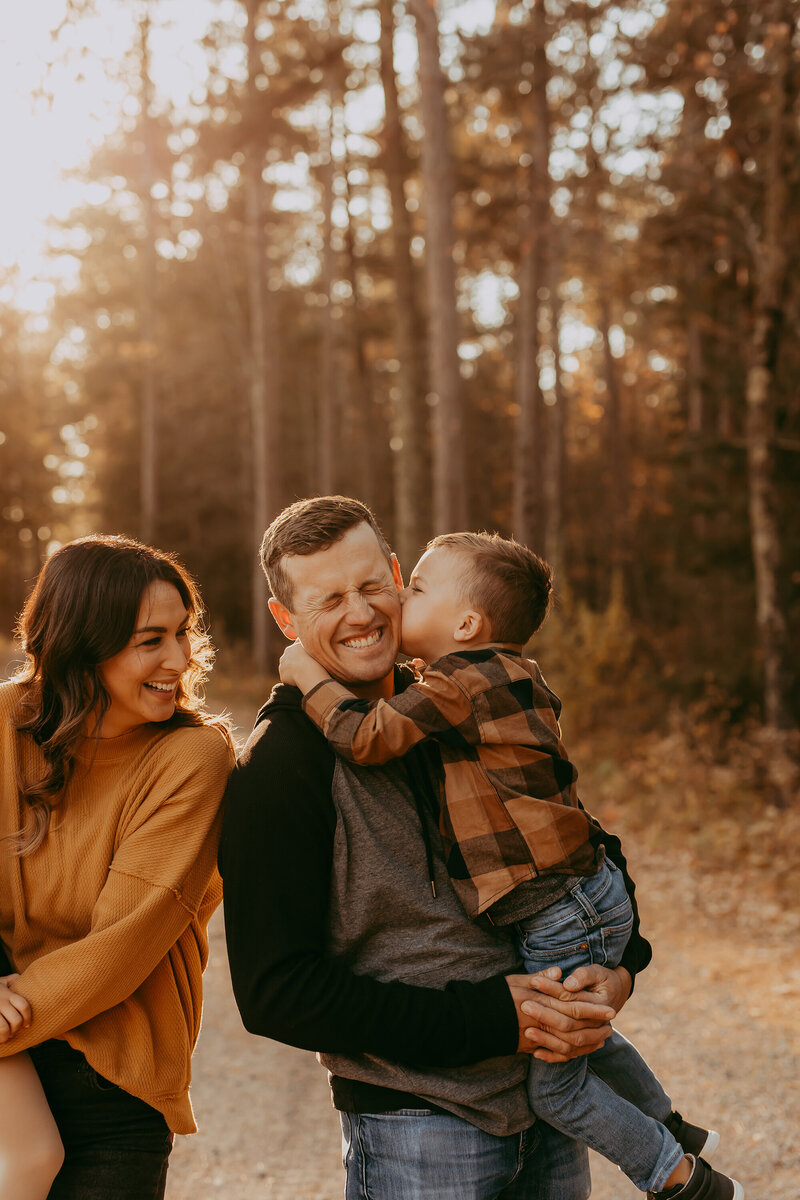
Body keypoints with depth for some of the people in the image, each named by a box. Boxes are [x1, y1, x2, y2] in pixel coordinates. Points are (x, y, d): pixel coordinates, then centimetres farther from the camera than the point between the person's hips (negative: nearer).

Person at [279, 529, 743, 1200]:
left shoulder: (458, 684, -18)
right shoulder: (512, 677, 10)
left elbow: (366, 737, -23)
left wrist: (309, 675, -9)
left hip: (563, 915, -10)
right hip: (589, 893, 10)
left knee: (553, 1084, 6)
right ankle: (669, 1126, 49)